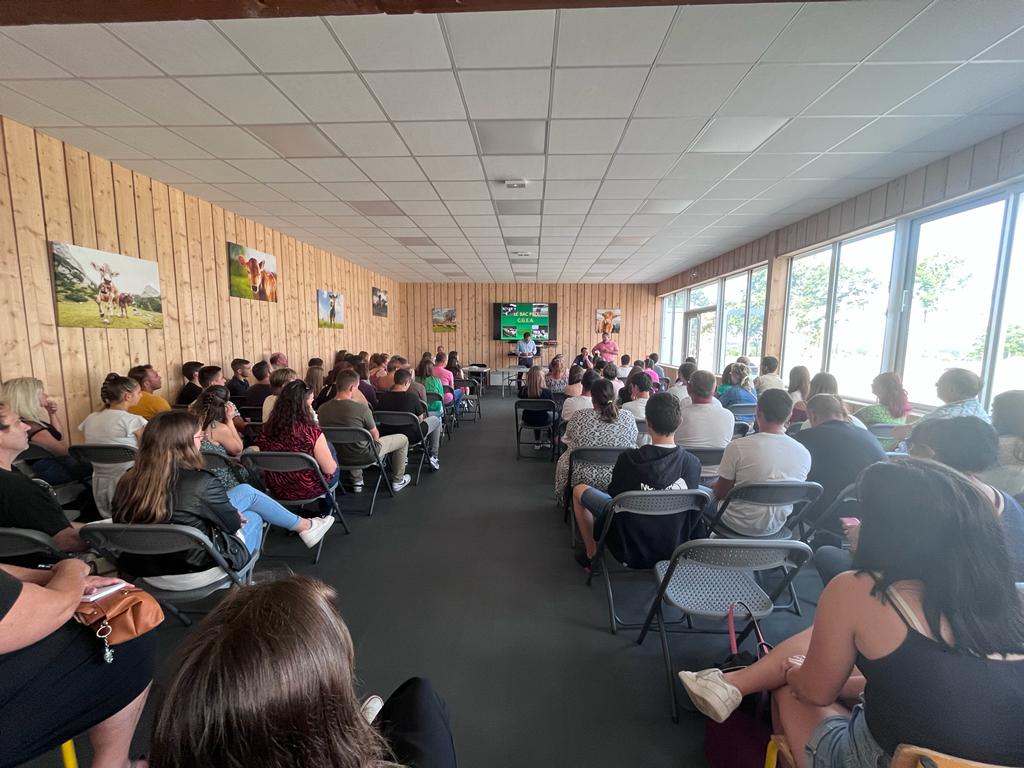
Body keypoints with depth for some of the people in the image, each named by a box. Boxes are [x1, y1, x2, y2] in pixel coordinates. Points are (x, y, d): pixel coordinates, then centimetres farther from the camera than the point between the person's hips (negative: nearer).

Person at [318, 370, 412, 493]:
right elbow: (375, 435, -9)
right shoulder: (361, 408, -25)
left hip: (337, 457, 6)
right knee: (403, 439, 13)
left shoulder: (322, 409, -11)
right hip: (362, 456, -5)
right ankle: (398, 481, 27)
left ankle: (356, 480, 38)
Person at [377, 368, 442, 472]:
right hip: (410, 437, -5)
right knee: (436, 420, 17)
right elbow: (420, 419, -9)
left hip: (388, 436, 6)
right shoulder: (412, 396, -21)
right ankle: (433, 457, 19)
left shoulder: (383, 397, -9)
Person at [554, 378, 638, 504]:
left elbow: (568, 437, 6)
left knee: (562, 459, 29)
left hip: (583, 479, -1)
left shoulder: (578, 416, -13)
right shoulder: (628, 418, -10)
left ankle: (564, 500, 45)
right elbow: (633, 443, 7)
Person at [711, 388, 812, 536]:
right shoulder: (804, 453, -11)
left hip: (741, 525, -5)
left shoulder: (737, 447, -24)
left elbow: (720, 493, -13)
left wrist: (715, 486, 11)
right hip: (776, 527, 5)